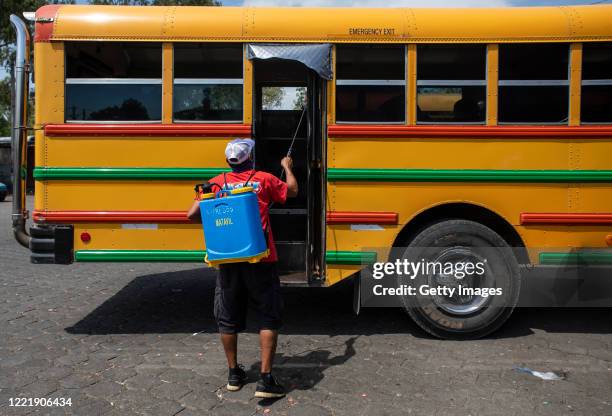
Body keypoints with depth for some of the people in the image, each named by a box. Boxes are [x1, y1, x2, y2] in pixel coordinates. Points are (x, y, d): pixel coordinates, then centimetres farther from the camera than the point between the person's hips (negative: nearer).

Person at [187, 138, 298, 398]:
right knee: (268, 317, 7)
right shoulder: (263, 179, 0)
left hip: (228, 260, 2)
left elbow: (192, 214, 0)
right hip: (260, 260, -2)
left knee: (228, 318, 15)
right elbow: (292, 191, 17)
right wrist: (287, 167, 34)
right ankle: (266, 380, 4)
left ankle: (234, 374, 28)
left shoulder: (217, 183, 3)